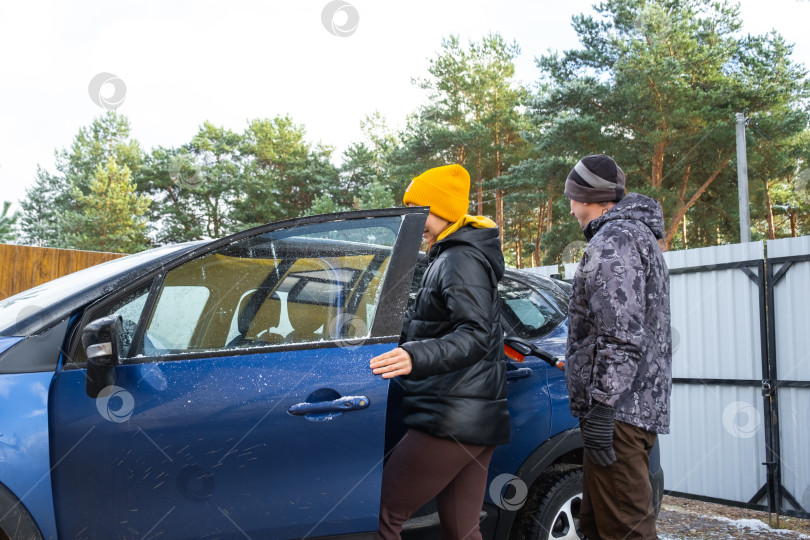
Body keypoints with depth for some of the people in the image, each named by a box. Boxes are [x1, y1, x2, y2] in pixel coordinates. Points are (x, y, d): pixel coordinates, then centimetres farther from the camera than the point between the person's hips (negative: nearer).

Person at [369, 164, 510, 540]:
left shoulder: (461, 259, -11)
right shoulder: (446, 258, 22)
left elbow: (475, 336, -25)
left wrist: (417, 357, -40)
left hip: (452, 420, -11)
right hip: (474, 422, 11)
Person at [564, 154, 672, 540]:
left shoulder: (613, 240, -12)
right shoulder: (637, 234, 23)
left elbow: (621, 335, -22)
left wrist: (601, 407, -23)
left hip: (619, 408, -11)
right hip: (641, 403, 11)